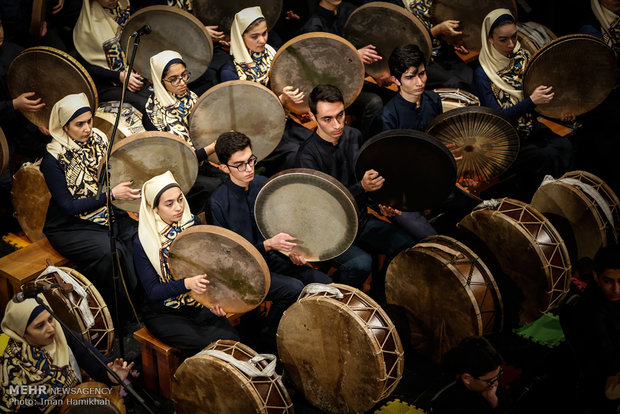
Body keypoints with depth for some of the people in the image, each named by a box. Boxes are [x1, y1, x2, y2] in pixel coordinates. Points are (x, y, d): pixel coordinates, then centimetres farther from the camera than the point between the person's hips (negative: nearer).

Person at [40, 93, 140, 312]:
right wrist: (111, 194, -24)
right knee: (109, 252, -31)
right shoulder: (53, 160, -15)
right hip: (69, 226, -5)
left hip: (108, 214, 6)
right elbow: (68, 206, -18)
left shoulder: (98, 140, 1)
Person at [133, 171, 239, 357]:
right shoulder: (143, 241, -12)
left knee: (230, 338, -20)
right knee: (208, 343, -26)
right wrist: (187, 284, -31)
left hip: (200, 305, 4)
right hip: (163, 314, -4)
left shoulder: (193, 224, 2)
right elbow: (152, 291, -13)